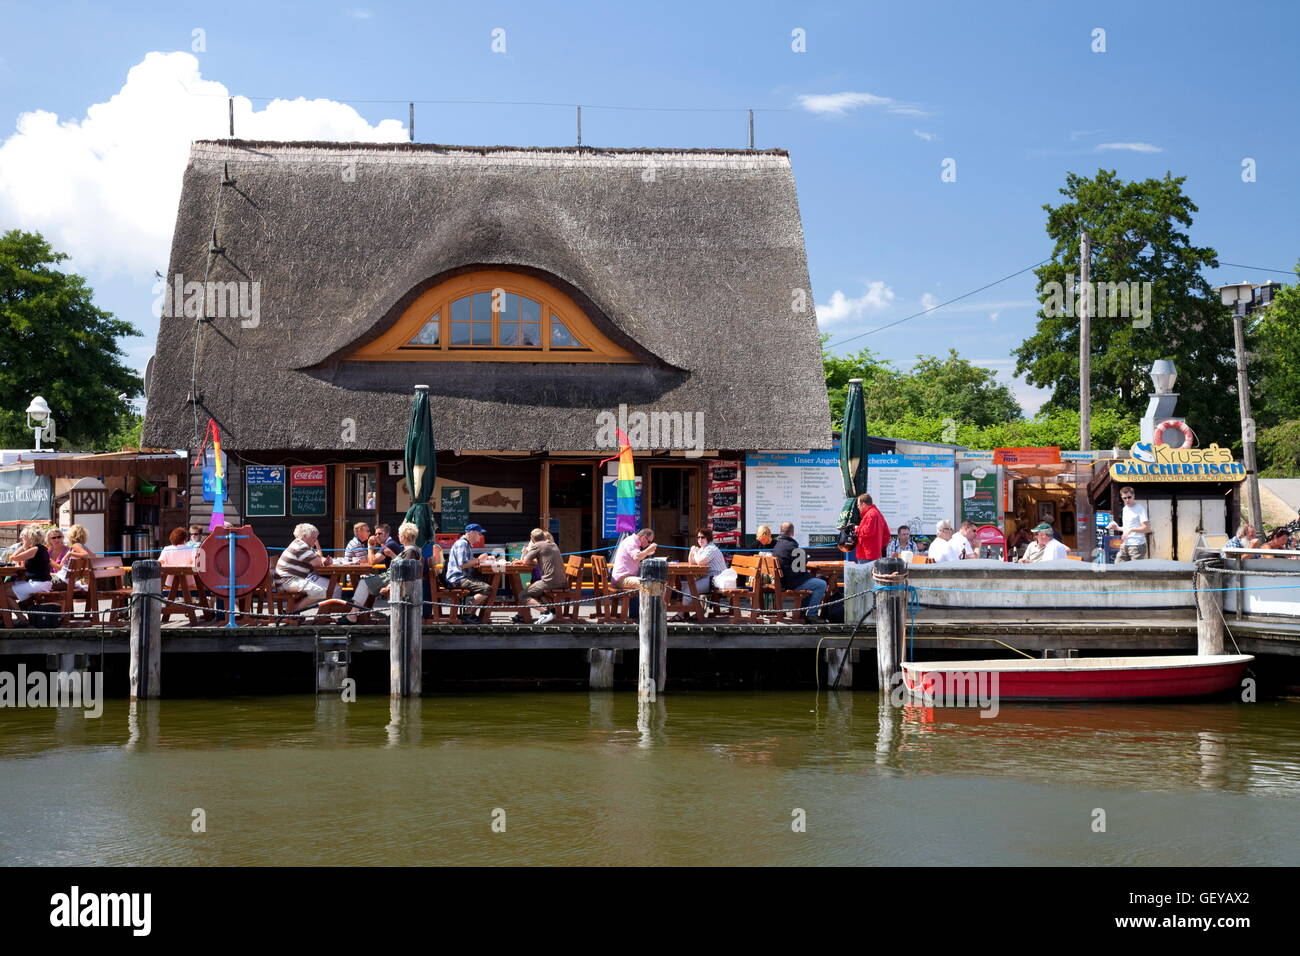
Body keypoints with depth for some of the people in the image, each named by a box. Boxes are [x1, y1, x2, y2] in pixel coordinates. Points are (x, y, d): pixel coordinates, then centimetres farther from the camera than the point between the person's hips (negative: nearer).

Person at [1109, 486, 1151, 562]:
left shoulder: (1140, 509, -9)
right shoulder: (1125, 509, 18)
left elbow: (1147, 528, -17)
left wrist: (1131, 530, -24)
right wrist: (1118, 528, 12)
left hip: (1137, 545, -8)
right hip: (1125, 545, 8)